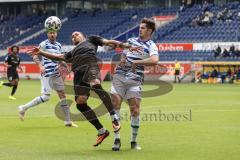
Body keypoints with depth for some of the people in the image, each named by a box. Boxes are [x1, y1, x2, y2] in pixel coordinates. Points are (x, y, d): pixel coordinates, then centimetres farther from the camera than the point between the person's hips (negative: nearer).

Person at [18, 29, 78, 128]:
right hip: (46, 74, -7)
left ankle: (68, 121, 11)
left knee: (62, 95, 6)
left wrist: (66, 65, 12)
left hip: (56, 74, 7)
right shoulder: (44, 44, -7)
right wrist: (40, 65, -26)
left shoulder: (58, 45, 14)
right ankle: (24, 108, -1)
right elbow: (35, 56, -11)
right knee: (46, 97, -14)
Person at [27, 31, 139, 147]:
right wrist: (40, 52, 28)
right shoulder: (72, 52, 39)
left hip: (90, 65, -5)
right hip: (78, 73, 5)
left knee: (95, 84, -37)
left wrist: (127, 46, 12)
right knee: (80, 104, -11)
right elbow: (58, 57, 36)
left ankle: (114, 118, -33)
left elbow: (108, 42, 22)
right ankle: (101, 131, -3)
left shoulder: (90, 40, 29)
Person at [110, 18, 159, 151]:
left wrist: (137, 62, -17)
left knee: (135, 110, -8)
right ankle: (117, 139, 0)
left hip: (135, 80, -4)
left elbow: (154, 60, -20)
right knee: (115, 104, -8)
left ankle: (134, 141, 9)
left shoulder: (151, 45, 0)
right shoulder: (131, 40, 17)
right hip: (119, 76, 4)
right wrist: (122, 60, 5)